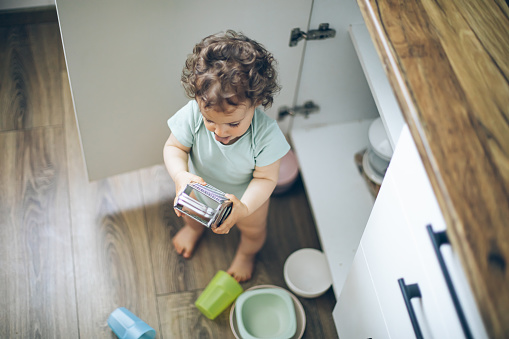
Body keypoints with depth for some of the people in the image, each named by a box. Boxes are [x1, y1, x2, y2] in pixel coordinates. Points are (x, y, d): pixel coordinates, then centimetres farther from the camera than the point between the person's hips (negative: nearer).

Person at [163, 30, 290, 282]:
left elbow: (265, 178, -30)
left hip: (246, 195, -1)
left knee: (253, 229, 29)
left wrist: (244, 208, -48)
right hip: (200, 185, 2)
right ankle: (193, 228, 73)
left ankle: (247, 253, 66)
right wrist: (181, 176, -43)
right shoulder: (193, 114, -37)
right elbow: (174, 147, -22)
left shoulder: (265, 133, -42)